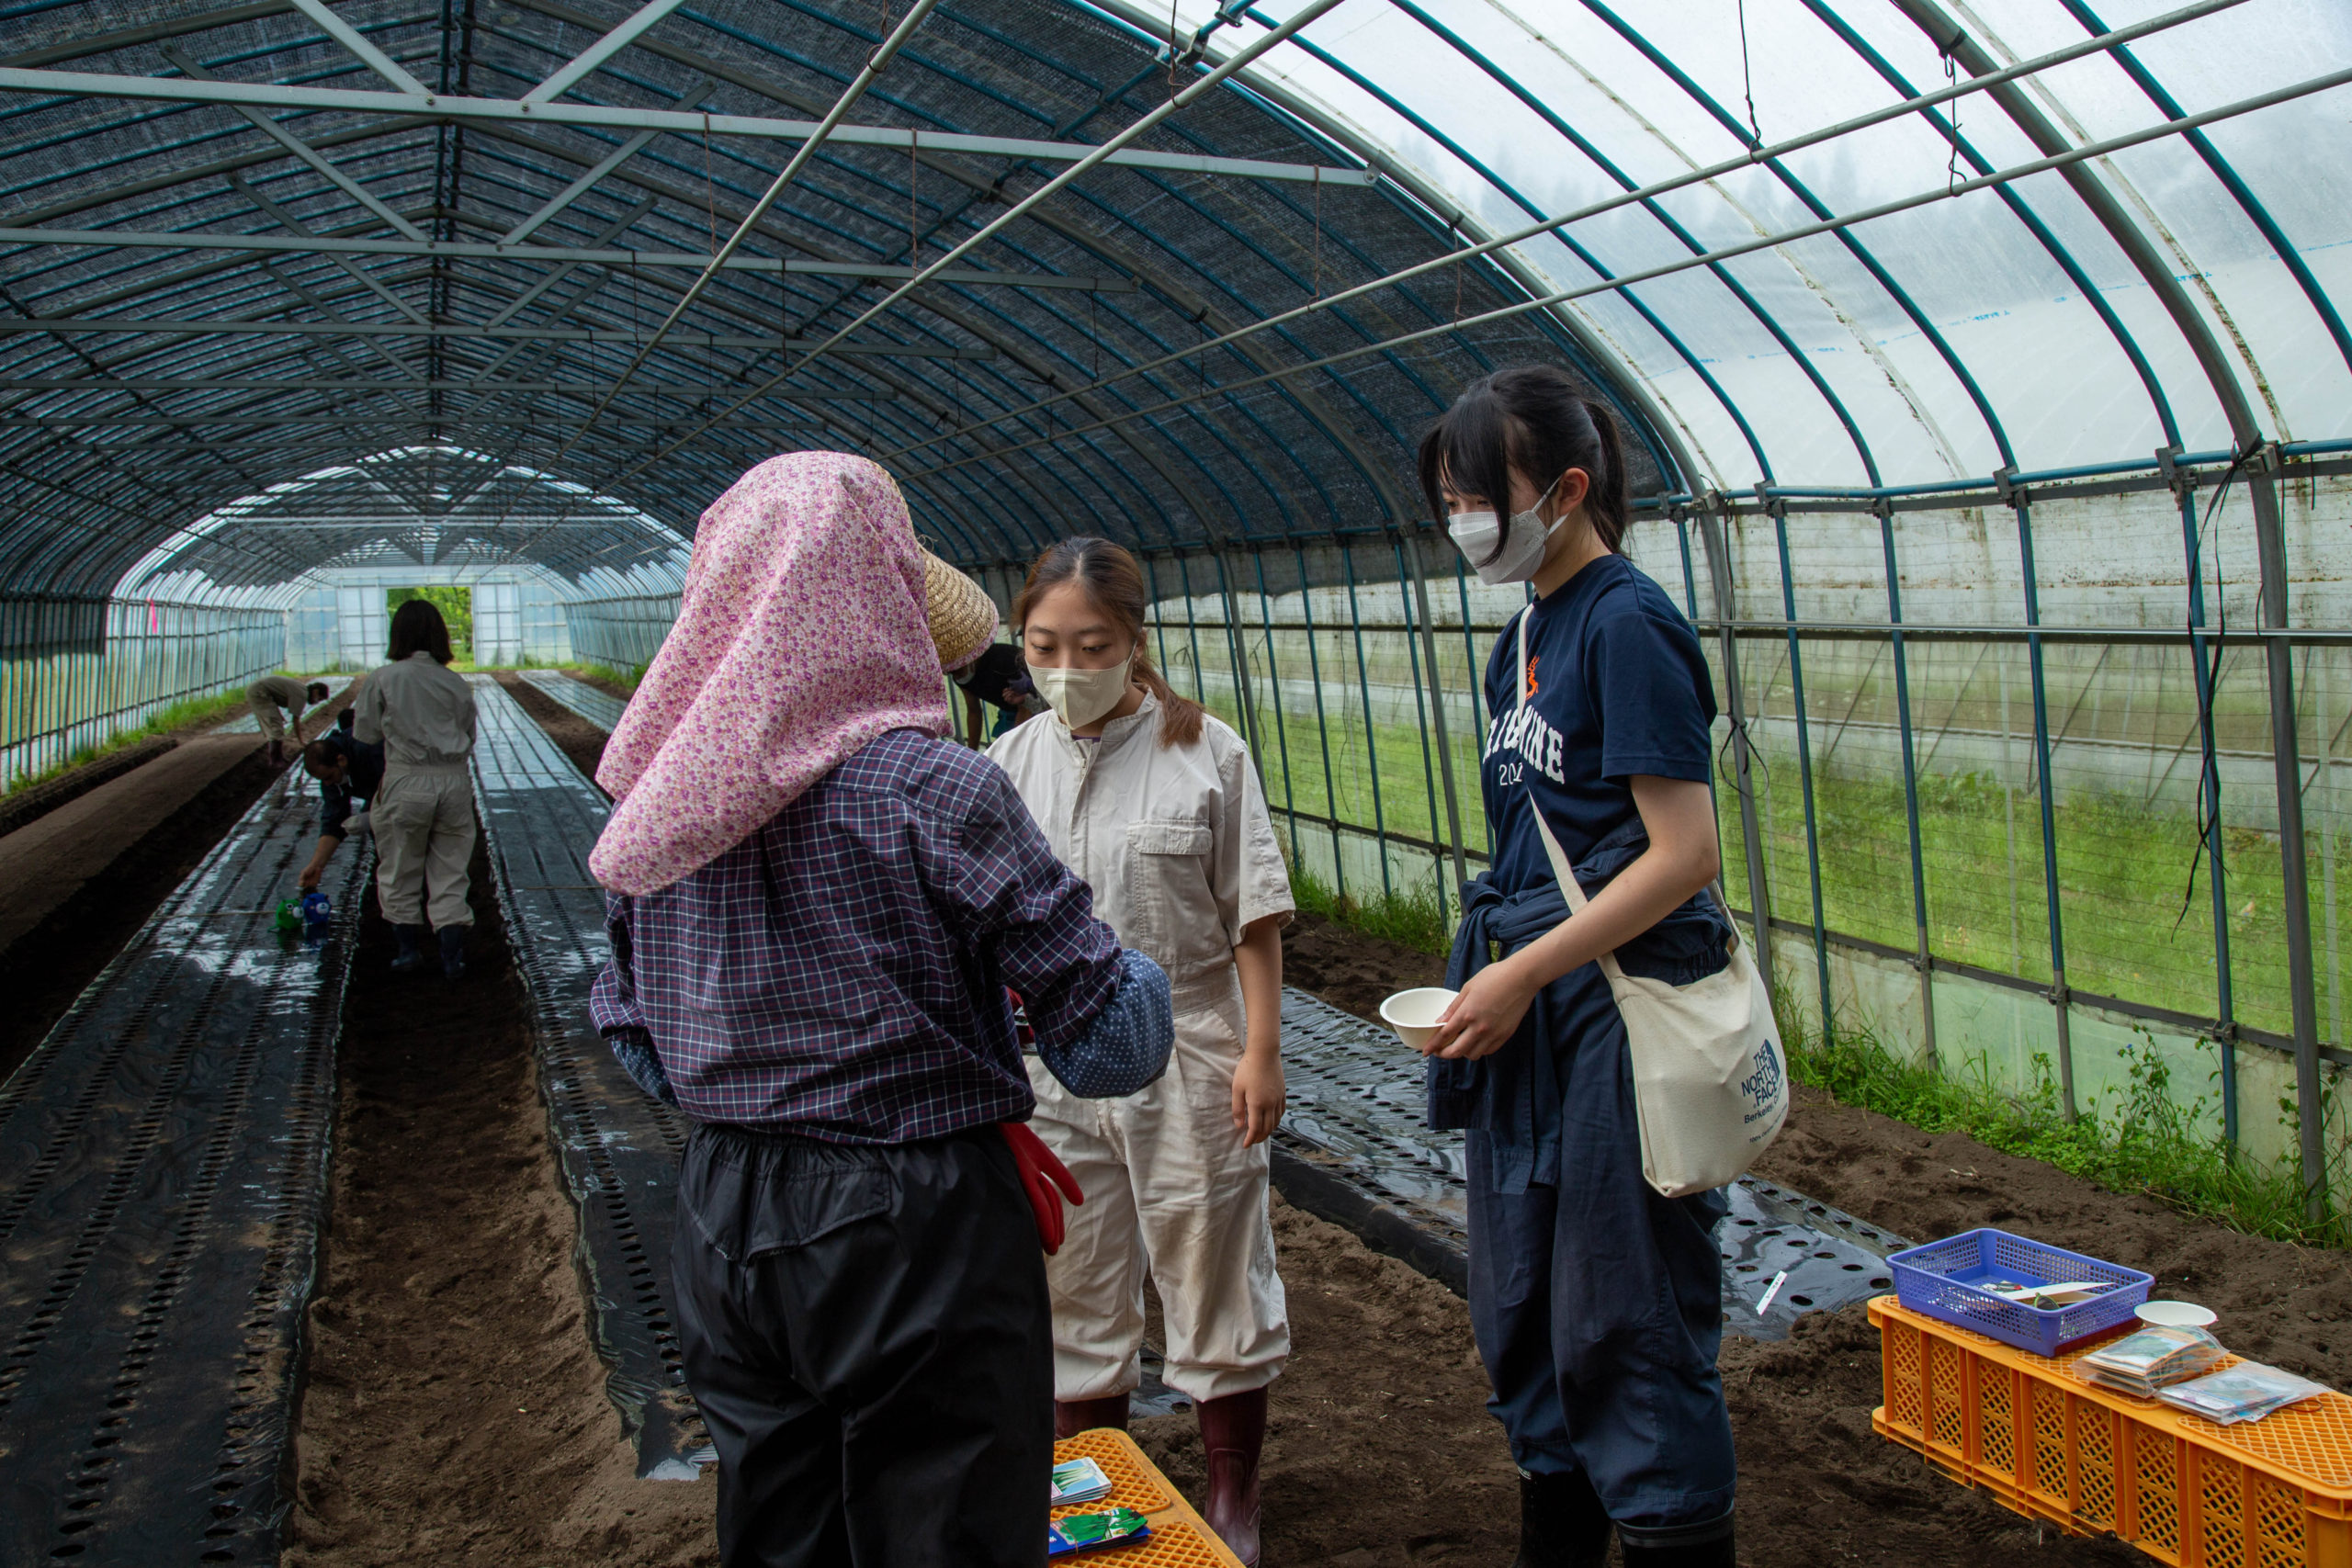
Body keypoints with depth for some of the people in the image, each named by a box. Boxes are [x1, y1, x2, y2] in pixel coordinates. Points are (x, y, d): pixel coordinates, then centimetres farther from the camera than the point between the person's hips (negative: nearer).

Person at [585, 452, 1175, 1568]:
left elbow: (630, 1033, 10)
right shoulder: (928, 787, -19)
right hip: (916, 1234, -6)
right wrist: (1130, 967, 3)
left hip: (724, 1225, 7)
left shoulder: (655, 796, 0)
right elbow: (1117, 1045, -17)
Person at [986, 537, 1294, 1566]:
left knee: (1214, 1282, 10)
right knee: (1074, 1289, 15)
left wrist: (1260, 1050, -9)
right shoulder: (1008, 766, 3)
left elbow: (1254, 916, -5)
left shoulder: (1206, 753, -7)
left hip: (1188, 1064, -3)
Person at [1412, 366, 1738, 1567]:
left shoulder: (1626, 623, -14)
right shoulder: (1530, 633, 12)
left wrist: (1520, 975, -19)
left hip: (1617, 1007, -9)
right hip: (1530, 1009, 9)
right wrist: (1495, 977, 11)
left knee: (1628, 1328, 3)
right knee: (1524, 1317, 18)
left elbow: (1683, 855, -19)